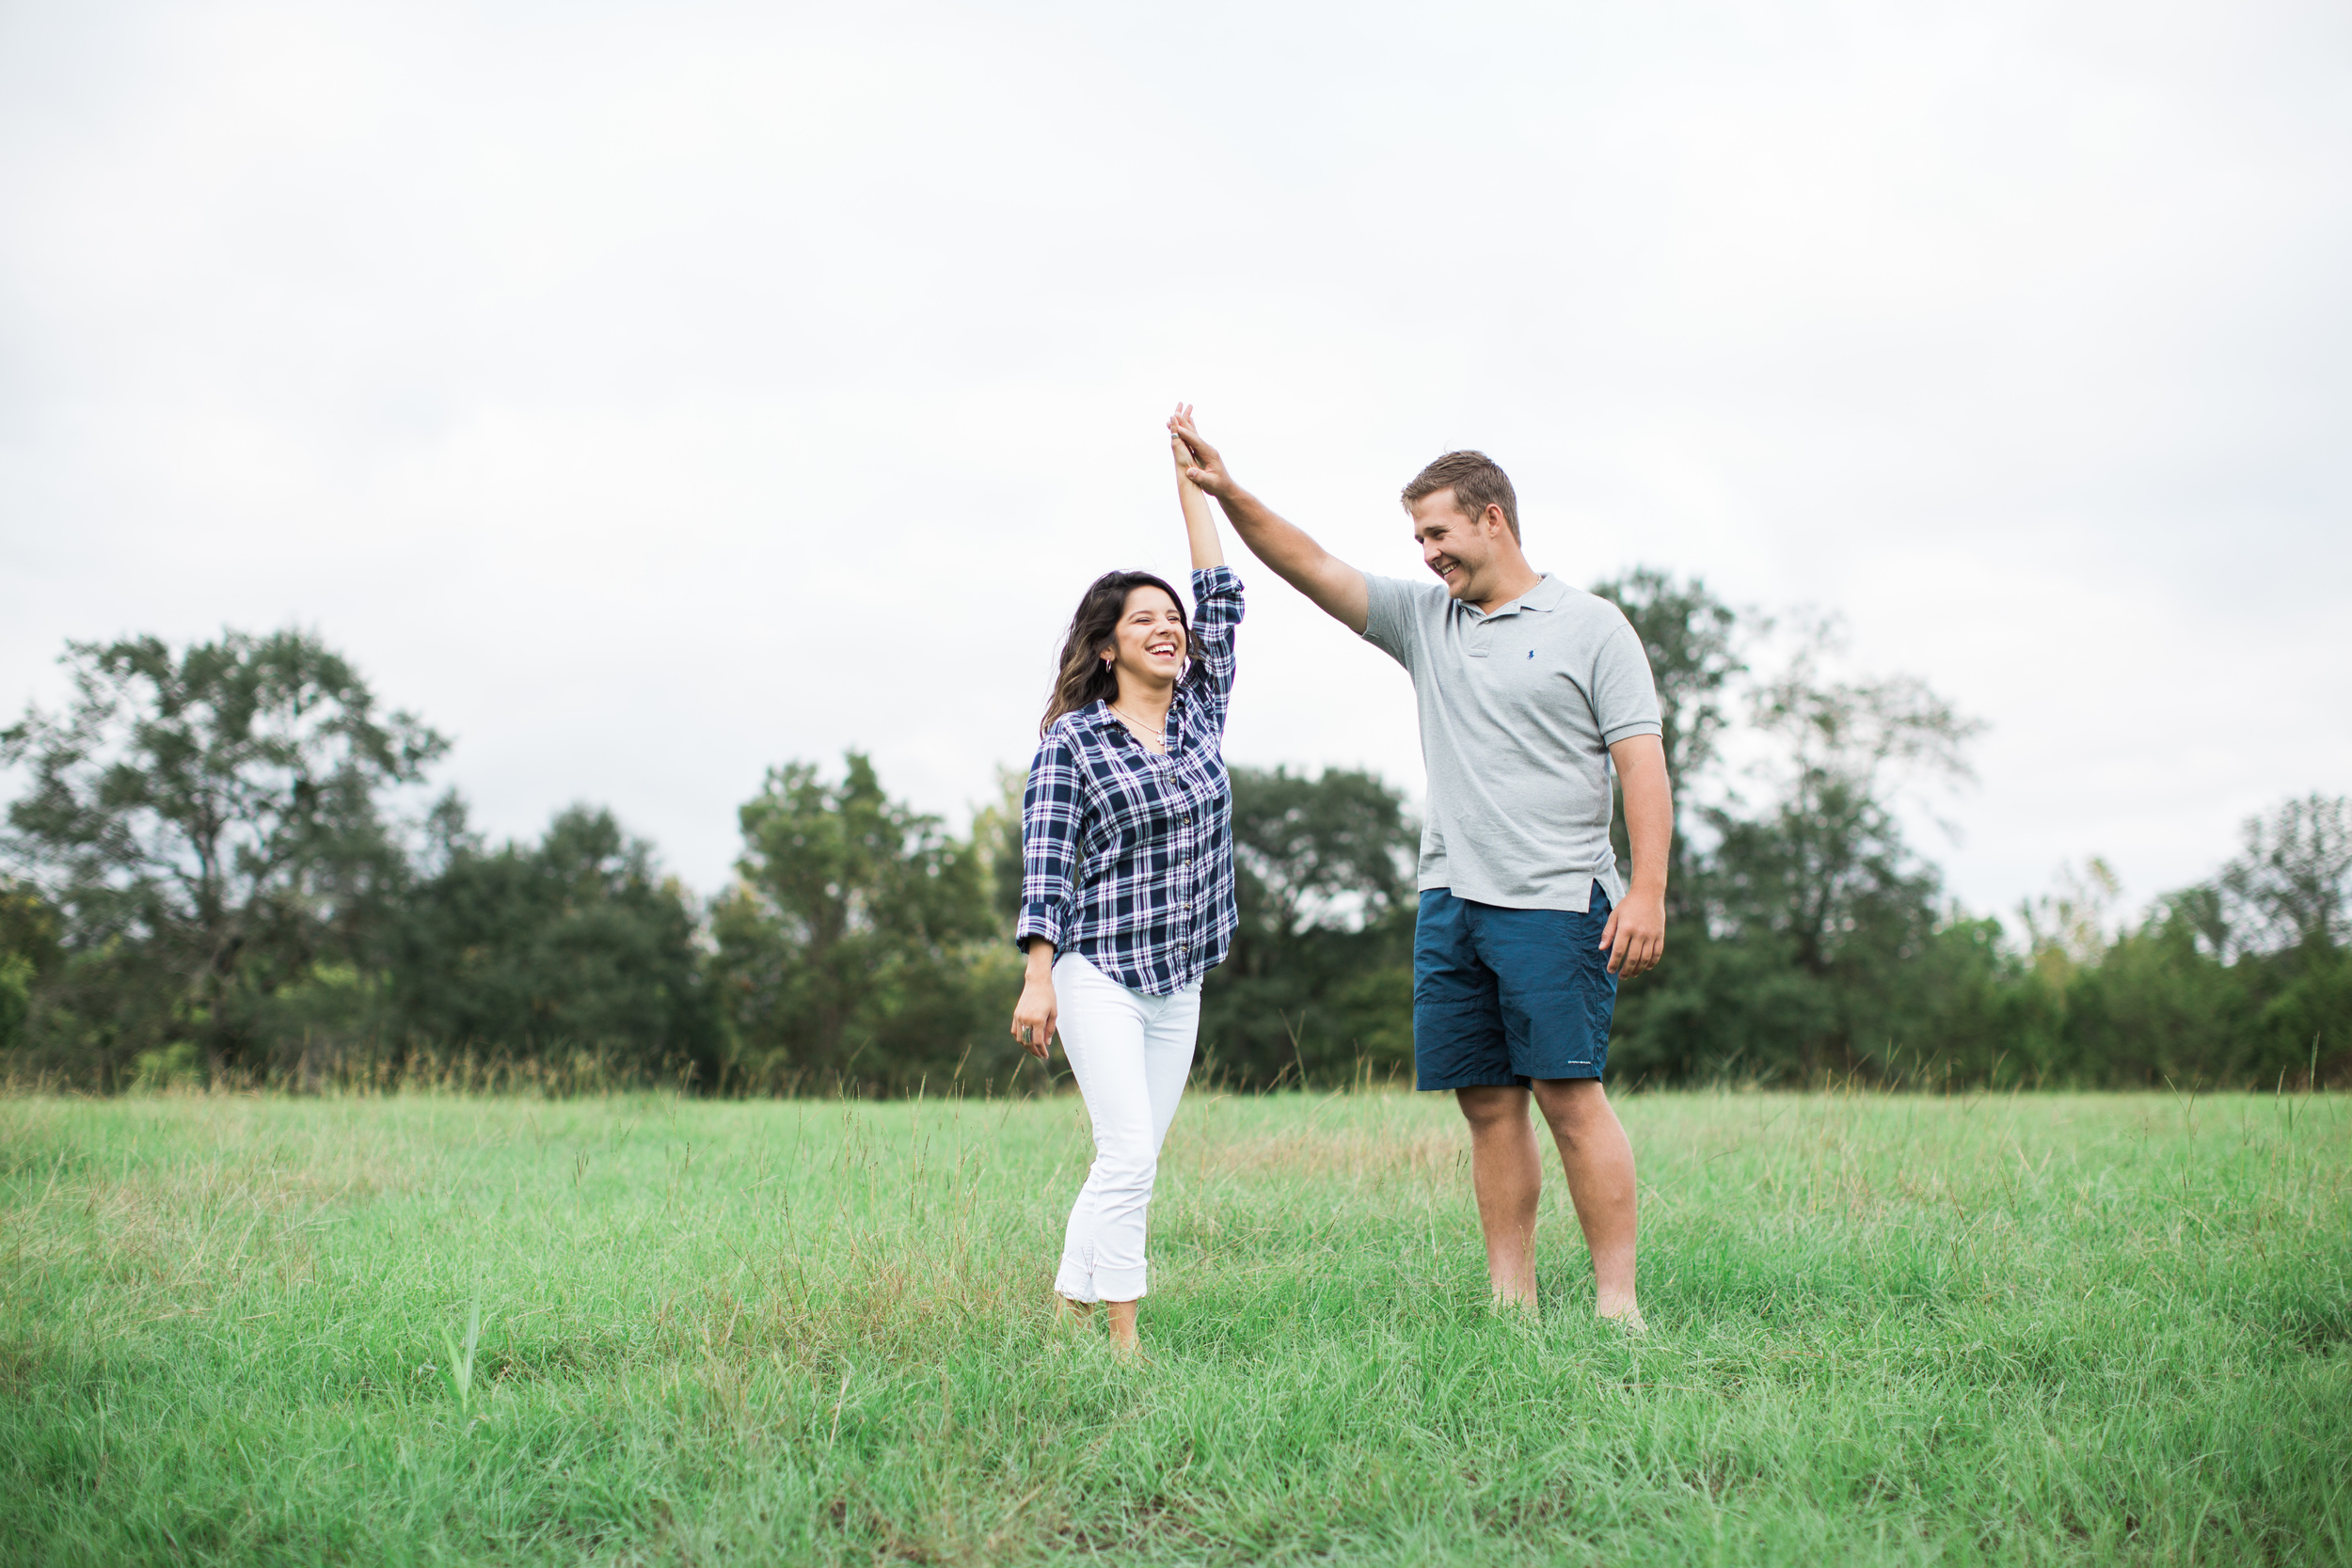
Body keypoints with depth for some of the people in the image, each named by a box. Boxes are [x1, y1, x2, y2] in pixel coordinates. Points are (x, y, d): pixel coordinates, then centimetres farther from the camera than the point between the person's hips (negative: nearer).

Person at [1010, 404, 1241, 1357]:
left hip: (1180, 979, 6)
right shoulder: (1070, 741, -6)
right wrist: (1037, 978, -14)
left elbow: (1222, 600, 8)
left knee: (1131, 1161, 8)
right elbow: (1045, 867, -9)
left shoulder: (1200, 711, 9)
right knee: (1129, 1153, -12)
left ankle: (1068, 1308, 18)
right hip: (1098, 969, -6)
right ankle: (1123, 1337, -4)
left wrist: (1191, 482, 10)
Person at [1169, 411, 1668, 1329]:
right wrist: (1228, 495, -3)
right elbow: (1313, 569, 10)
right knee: (1489, 1106, 6)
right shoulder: (1423, 618, 15)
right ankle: (1512, 1305, 11)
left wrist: (1648, 891, -14)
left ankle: (1617, 1303, -1)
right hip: (1449, 901, 5)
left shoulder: (1590, 627, 0)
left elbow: (1642, 764, -5)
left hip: (1552, 903, -5)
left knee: (1570, 1099, -7)